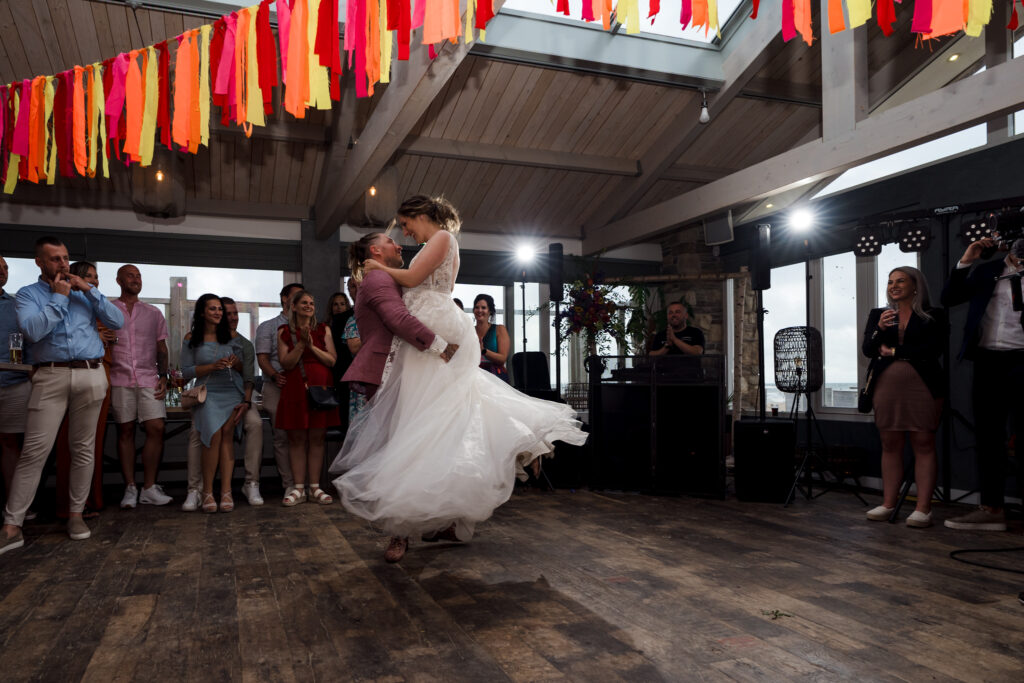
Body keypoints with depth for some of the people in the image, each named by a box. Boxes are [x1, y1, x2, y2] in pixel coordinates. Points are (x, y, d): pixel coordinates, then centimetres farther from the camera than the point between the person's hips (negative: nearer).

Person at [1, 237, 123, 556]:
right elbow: (32, 330, -11)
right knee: (34, 451, -8)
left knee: (83, 449, 6)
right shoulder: (27, 294, 8)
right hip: (51, 376, -3)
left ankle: (76, 514, 15)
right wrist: (59, 297, -5)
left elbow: (118, 322, 8)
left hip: (91, 375, 3)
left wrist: (90, 290, 1)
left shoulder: (84, 292, 18)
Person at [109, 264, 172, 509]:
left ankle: (149, 488, -1)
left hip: (148, 379, 1)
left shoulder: (153, 313, 16)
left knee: (156, 429, -8)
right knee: (125, 432, 1)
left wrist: (163, 375, 5)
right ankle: (130, 489, 6)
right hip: (119, 379, -1)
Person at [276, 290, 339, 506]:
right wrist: (302, 344, -12)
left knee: (317, 437, 2)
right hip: (295, 388, -1)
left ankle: (315, 487, 7)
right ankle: (298, 488, 6)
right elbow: (286, 363, -2)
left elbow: (332, 360, 2)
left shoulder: (323, 330, 10)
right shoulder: (284, 331, 8)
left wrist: (312, 346, -9)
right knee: (297, 438, 0)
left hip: (320, 386, 1)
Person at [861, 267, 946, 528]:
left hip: (922, 386, -3)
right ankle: (888, 504, 8)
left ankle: (923, 508, -1)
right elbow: (867, 350, 7)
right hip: (886, 386, 3)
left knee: (924, 445, -3)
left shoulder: (933, 316, 5)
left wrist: (893, 351, -4)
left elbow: (934, 349, -7)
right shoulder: (877, 315, 15)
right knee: (890, 445, 4)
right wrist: (879, 329, -12)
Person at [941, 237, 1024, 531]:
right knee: (987, 437, 6)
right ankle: (991, 509, 12)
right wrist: (965, 263, 1)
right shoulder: (985, 270, 12)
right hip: (987, 360, 4)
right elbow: (949, 298, 11)